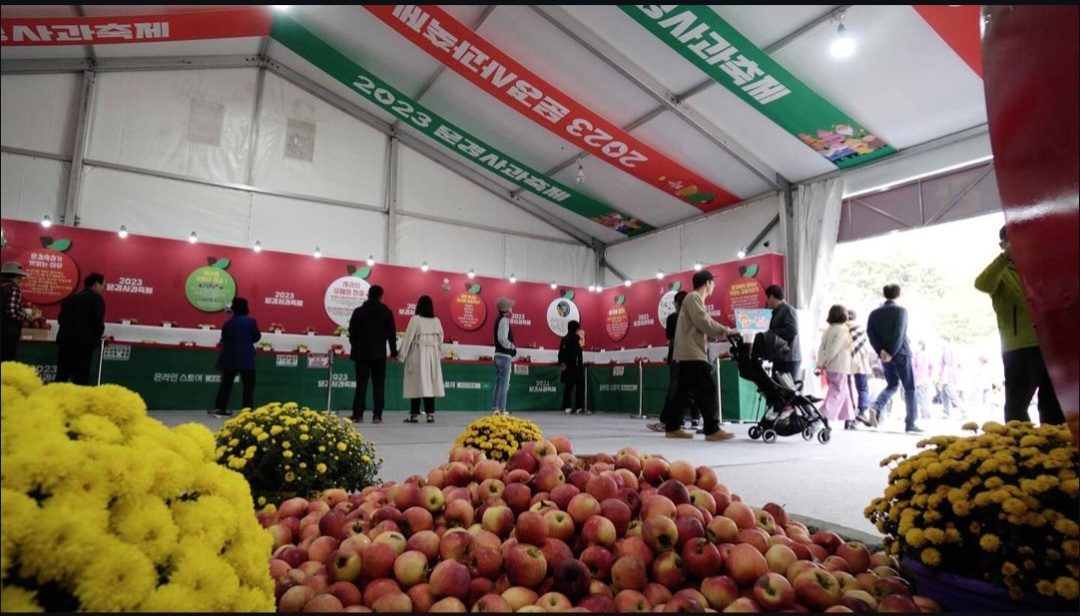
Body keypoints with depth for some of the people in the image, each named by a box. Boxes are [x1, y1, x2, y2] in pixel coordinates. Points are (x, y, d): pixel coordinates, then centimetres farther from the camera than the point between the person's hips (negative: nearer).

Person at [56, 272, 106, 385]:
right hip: (84, 340, -6)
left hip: (65, 339, 6)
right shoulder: (96, 298, -1)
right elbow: (98, 320, -10)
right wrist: (99, 334, 8)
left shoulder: (71, 298, 19)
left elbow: (61, 319, 15)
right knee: (81, 377, -3)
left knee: (62, 375, 9)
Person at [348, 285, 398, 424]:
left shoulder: (358, 311, 0)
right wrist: (394, 352, 10)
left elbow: (352, 333, 3)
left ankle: (358, 415, 3)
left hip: (362, 353, 1)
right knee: (378, 385, 3)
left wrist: (355, 348, 18)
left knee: (361, 384, 4)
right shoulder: (387, 312, -1)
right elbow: (392, 334, 1)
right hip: (379, 354, 0)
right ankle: (377, 415, 0)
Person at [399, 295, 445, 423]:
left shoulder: (415, 319, -6)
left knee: (416, 384, 2)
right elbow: (440, 339, 9)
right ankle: (430, 414, 6)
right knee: (430, 384, 6)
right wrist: (440, 355, 19)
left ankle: (414, 415, 6)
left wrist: (402, 355, 1)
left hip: (418, 354, -3)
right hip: (433, 354, 3)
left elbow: (408, 338, -5)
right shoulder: (437, 321, 5)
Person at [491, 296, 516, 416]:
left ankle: (495, 409, 19)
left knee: (498, 383, 14)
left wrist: (511, 347, 10)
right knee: (504, 384, -5)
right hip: (504, 355, -10)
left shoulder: (499, 319, 14)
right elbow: (503, 339, -24)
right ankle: (502, 410, -2)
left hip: (499, 354, 10)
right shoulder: (504, 320, -15)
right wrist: (512, 347, -9)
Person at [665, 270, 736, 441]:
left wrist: (722, 333, 11)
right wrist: (726, 331, -9)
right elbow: (703, 322, -16)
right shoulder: (694, 297, -7)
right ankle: (712, 429, -10)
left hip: (689, 353, 10)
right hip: (692, 353, -10)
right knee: (707, 390, -11)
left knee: (684, 392, 9)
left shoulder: (696, 299, 24)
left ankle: (672, 427, 12)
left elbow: (702, 327, 18)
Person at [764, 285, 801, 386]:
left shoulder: (787, 309, -9)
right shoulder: (778, 312, 19)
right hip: (780, 358, 9)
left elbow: (792, 330, -23)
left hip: (789, 358, -9)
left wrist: (770, 333, -17)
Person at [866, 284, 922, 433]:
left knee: (892, 384, 18)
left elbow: (870, 333, -4)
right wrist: (892, 353, -15)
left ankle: (876, 407, -7)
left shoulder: (875, 313, 8)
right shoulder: (901, 310, -5)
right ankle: (910, 424, 3)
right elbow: (899, 333, -16)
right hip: (901, 354, -4)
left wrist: (881, 351, -9)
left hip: (885, 355, 5)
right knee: (909, 388, 4)